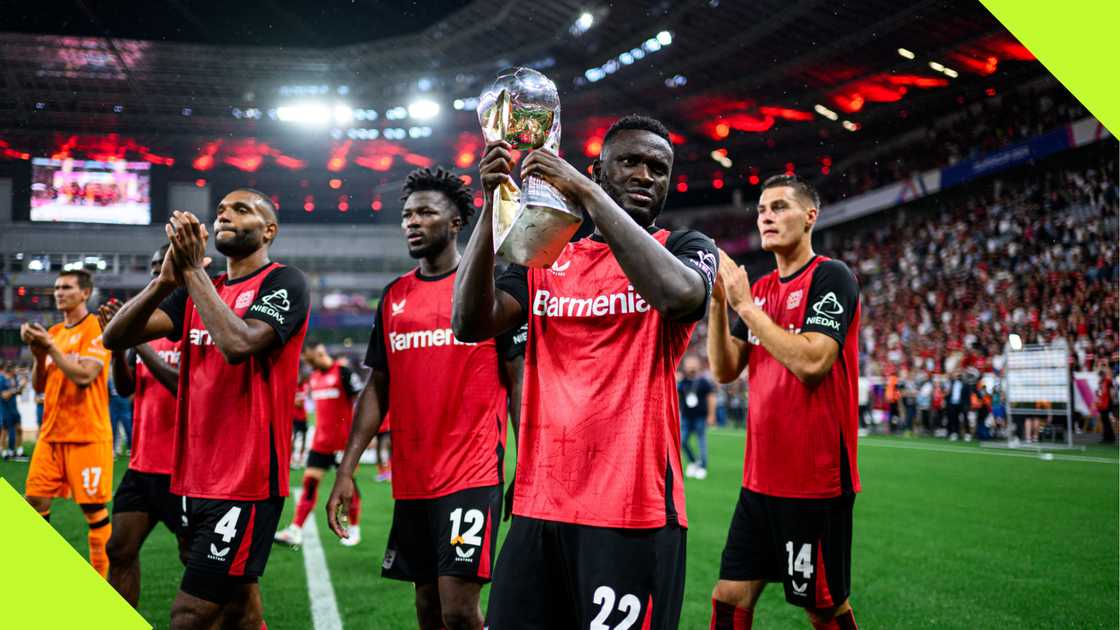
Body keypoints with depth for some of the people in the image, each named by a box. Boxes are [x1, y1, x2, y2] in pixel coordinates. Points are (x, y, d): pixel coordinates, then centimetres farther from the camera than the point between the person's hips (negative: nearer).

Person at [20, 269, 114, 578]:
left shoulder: (96, 329, -8)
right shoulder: (54, 332, 14)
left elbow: (84, 376, -19)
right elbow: (40, 385, 14)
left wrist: (51, 346, -17)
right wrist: (38, 353, -2)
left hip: (86, 434, -7)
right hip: (52, 433, 7)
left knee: (93, 508, -2)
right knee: (35, 499, 5)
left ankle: (103, 578, 7)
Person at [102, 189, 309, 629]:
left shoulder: (284, 283, -6)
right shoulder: (197, 291, 14)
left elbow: (238, 344, -25)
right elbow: (114, 337, 2)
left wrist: (193, 271, -17)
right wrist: (165, 280, -14)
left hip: (247, 482, -7)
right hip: (196, 480, 7)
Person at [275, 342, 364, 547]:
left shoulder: (344, 372, -12)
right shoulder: (314, 377, 11)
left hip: (344, 442, -6)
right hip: (321, 442, 6)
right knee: (310, 481, 1)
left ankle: (354, 529, 19)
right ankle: (296, 530, 0)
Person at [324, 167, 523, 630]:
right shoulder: (393, 296, 12)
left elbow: (518, 382, -4)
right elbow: (378, 388, 14)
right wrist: (346, 470, 7)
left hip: (472, 475, -6)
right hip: (410, 480, 6)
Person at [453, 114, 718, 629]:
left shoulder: (684, 249, 3)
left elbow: (679, 294, -22)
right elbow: (471, 324, -2)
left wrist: (586, 194, -20)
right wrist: (493, 208, -11)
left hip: (634, 512, -4)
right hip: (537, 508, 4)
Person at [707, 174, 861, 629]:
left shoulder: (832, 277, -9)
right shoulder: (760, 288, 13)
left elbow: (811, 361, -22)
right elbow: (725, 370, 8)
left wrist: (745, 304, -15)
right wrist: (718, 301, -4)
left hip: (815, 478, -7)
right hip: (761, 477, 7)